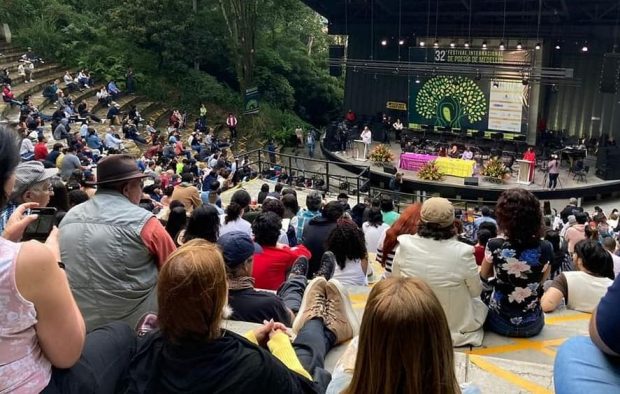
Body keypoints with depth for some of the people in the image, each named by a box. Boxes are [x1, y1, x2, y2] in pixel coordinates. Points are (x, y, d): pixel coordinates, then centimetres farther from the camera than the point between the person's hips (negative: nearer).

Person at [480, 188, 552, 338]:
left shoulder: (494, 246, -20)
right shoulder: (545, 248, -16)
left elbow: (484, 275, 2)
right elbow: (542, 280, 4)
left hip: (500, 321, -1)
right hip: (533, 324, 2)